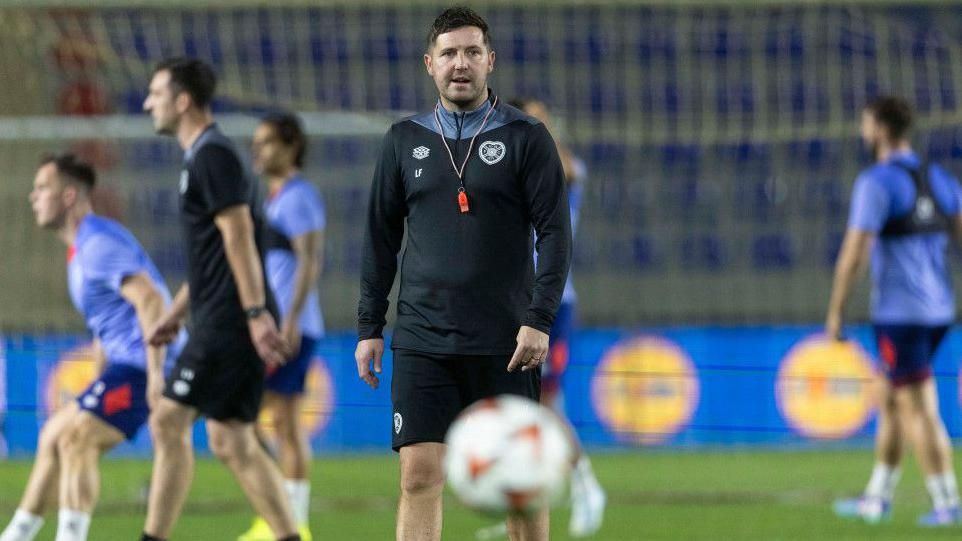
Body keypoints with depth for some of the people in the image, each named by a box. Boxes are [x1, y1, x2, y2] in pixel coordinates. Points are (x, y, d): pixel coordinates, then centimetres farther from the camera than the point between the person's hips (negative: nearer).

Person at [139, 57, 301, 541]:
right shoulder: (203, 157, 20)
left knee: (168, 423, -9)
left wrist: (257, 313, -25)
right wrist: (175, 315, 28)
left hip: (227, 322, -10)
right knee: (232, 442, 8)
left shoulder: (212, 156, -11)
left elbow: (238, 236, -19)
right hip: (219, 324, 10)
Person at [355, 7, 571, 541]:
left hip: (505, 345, -2)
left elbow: (554, 232, -2)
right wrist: (369, 327, 9)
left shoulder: (525, 137, 2)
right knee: (419, 475, -8)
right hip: (421, 341, 2)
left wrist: (539, 318, -12)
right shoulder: (405, 140, 10)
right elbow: (381, 237, 14)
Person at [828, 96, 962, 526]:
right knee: (889, 399, 18)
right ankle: (878, 498, 24)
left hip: (898, 313, -8)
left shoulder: (876, 183, -13)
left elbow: (855, 253, -17)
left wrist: (836, 313, -9)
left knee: (918, 410, -4)